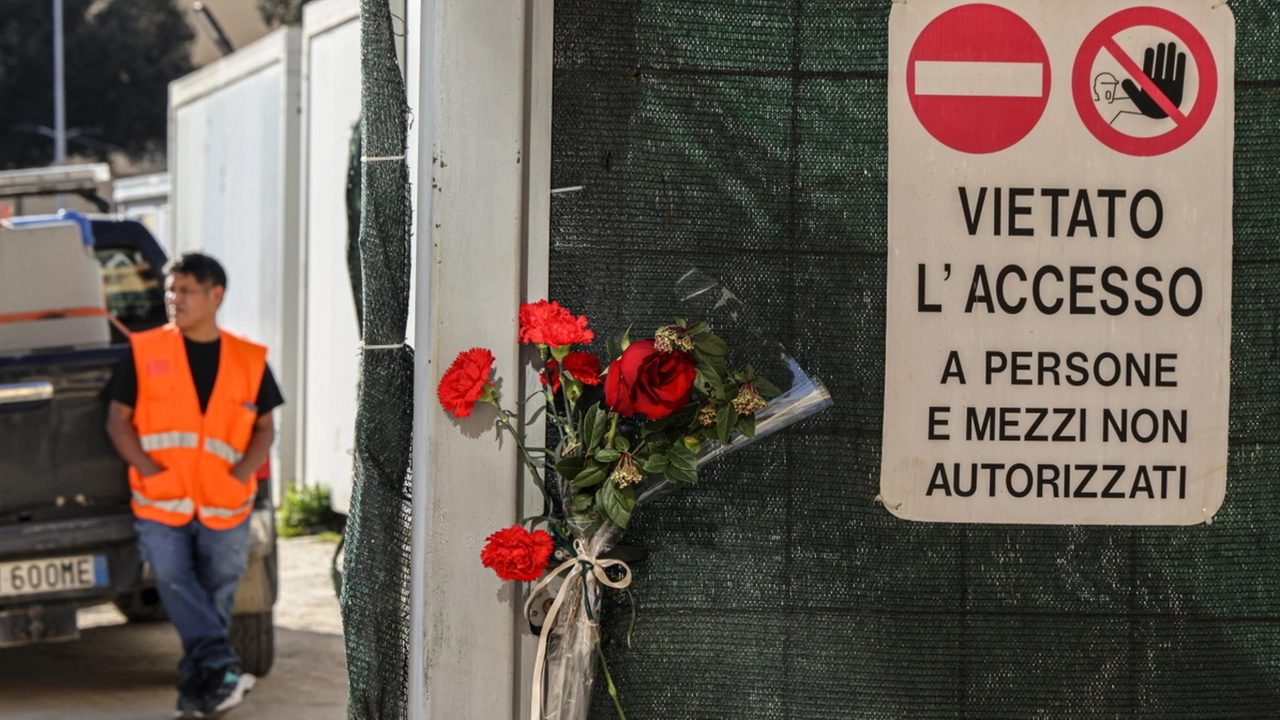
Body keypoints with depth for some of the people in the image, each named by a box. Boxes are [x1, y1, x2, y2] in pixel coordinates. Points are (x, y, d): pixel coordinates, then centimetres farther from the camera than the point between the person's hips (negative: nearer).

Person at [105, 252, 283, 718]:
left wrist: (239, 475, -6)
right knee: (174, 579, -17)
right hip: (161, 504, -1)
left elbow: (265, 428, 11)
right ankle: (224, 666, -17)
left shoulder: (249, 361, 7)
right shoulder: (144, 353, 4)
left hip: (225, 505, 1)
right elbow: (118, 420, 4)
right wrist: (149, 469, -10)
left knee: (217, 593, 2)